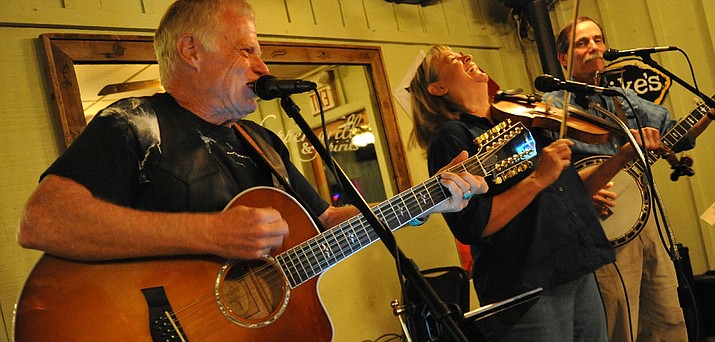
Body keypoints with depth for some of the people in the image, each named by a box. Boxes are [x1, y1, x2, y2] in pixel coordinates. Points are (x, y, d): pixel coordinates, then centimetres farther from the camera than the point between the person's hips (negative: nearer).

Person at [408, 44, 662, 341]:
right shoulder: (451, 136, -8)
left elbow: (570, 191, 19)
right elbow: (471, 227, -18)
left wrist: (623, 157, 10)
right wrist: (537, 179, -19)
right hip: (528, 290, -7)